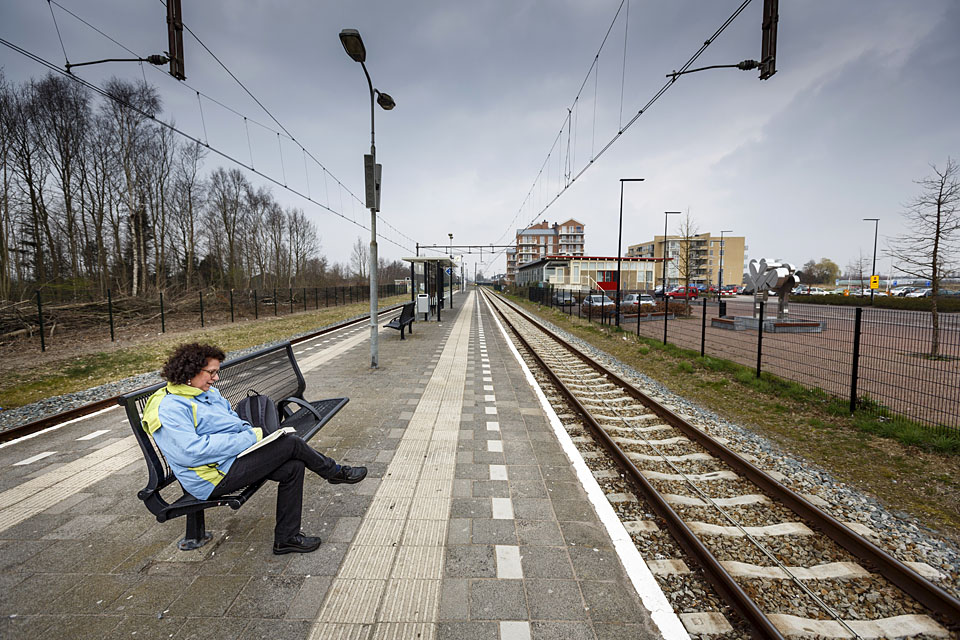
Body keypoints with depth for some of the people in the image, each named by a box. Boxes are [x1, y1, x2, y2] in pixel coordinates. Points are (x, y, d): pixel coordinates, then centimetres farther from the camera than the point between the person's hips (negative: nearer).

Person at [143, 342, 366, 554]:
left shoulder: (209, 392, 13)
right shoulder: (169, 409, -16)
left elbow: (234, 420, 24)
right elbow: (191, 452, -26)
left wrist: (252, 431, 0)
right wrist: (249, 438, -23)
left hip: (236, 456, 10)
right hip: (217, 476, -9)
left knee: (293, 467, -7)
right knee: (291, 443, -15)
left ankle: (286, 538, 5)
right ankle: (334, 471, 11)